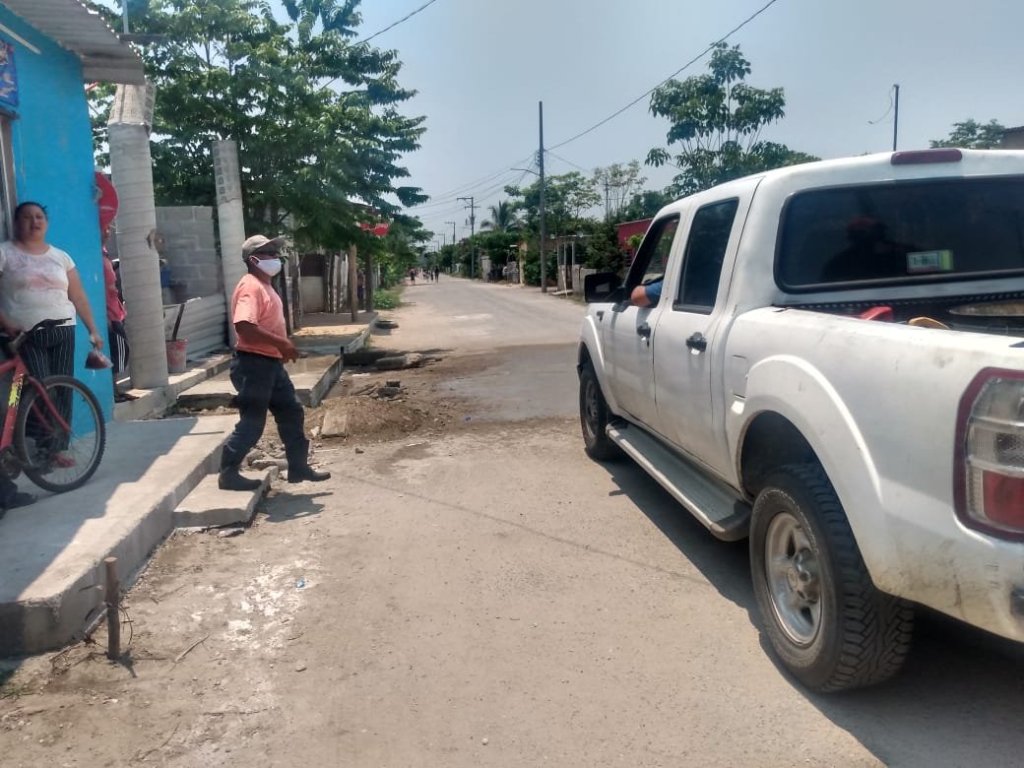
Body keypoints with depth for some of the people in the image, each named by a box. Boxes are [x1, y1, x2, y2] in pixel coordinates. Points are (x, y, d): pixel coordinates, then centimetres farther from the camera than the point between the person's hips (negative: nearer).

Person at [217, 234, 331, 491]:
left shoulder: (265, 286, 15)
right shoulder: (250, 287, -18)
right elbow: (244, 327, -31)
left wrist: (283, 346, 15)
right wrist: (281, 343, -26)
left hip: (271, 363, 11)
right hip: (253, 364, -11)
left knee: (292, 413, 14)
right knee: (252, 423, -3)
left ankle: (299, 467, 24)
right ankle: (228, 474, 10)